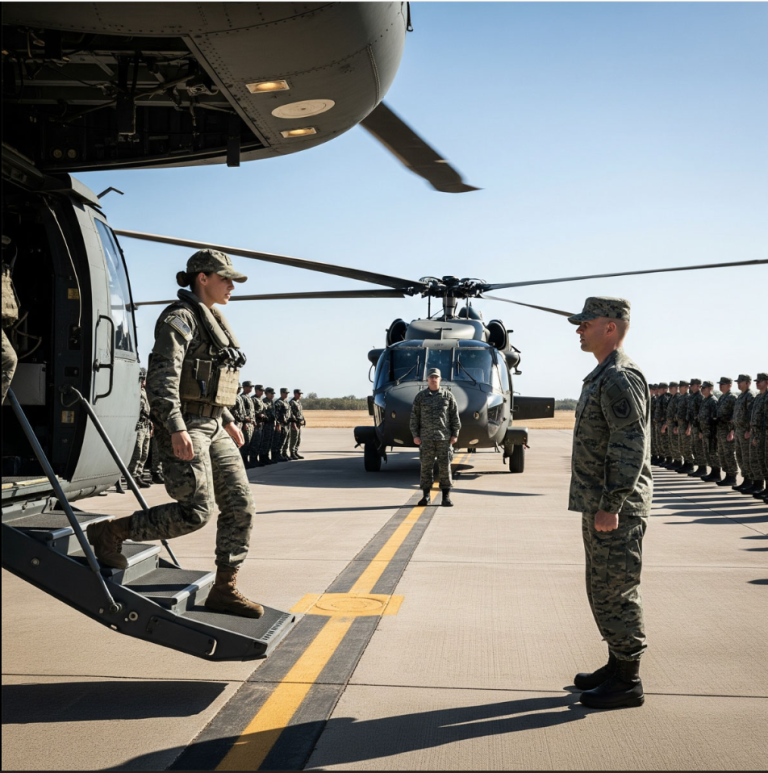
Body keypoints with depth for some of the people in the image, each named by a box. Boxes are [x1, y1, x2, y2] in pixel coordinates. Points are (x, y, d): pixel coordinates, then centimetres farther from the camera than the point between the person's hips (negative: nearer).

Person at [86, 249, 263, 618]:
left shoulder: (212, 321, 19)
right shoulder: (180, 317, -9)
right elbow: (163, 376, -20)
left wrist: (228, 420, 26)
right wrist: (176, 429, -28)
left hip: (212, 427, 9)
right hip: (184, 425, -9)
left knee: (240, 505, 2)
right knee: (197, 511, -13)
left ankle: (224, 589, 9)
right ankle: (109, 532, 2)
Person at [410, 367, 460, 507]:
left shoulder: (448, 395, 4)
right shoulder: (420, 396, 5)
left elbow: (454, 416, 4)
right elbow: (414, 417, 5)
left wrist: (455, 434, -1)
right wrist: (415, 435, -1)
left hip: (444, 437, 0)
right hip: (426, 437, 1)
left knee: (444, 466, 0)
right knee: (426, 466, 3)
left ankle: (446, 497, 6)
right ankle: (426, 496, 11)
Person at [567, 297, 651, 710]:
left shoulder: (621, 377, -17)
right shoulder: (603, 378, 16)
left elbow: (630, 446, -24)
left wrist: (611, 505, -25)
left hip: (616, 509, -11)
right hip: (599, 505, 11)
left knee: (615, 592, -2)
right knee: (602, 589, 17)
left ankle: (628, 681, 8)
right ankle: (617, 665, 28)